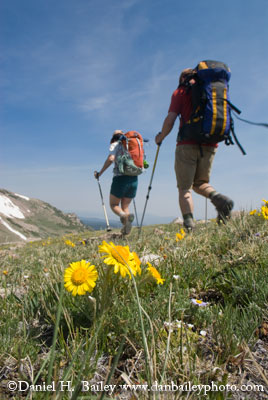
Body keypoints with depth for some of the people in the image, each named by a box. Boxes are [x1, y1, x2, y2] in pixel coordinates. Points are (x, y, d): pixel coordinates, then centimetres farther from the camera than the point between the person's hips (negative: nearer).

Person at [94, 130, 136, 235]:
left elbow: (110, 159, -15)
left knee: (114, 204, 9)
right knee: (125, 206, 14)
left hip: (120, 178, -5)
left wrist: (99, 173, -7)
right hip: (134, 179, 5)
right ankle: (126, 230, -4)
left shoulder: (115, 144, 3)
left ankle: (124, 216, -24)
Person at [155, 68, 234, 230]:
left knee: (185, 187, -1)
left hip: (187, 145, -4)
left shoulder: (181, 92, 6)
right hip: (210, 145, 5)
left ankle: (189, 227, -13)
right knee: (200, 183, 19)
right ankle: (218, 198, -11)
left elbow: (170, 119, -5)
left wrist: (160, 137, 12)